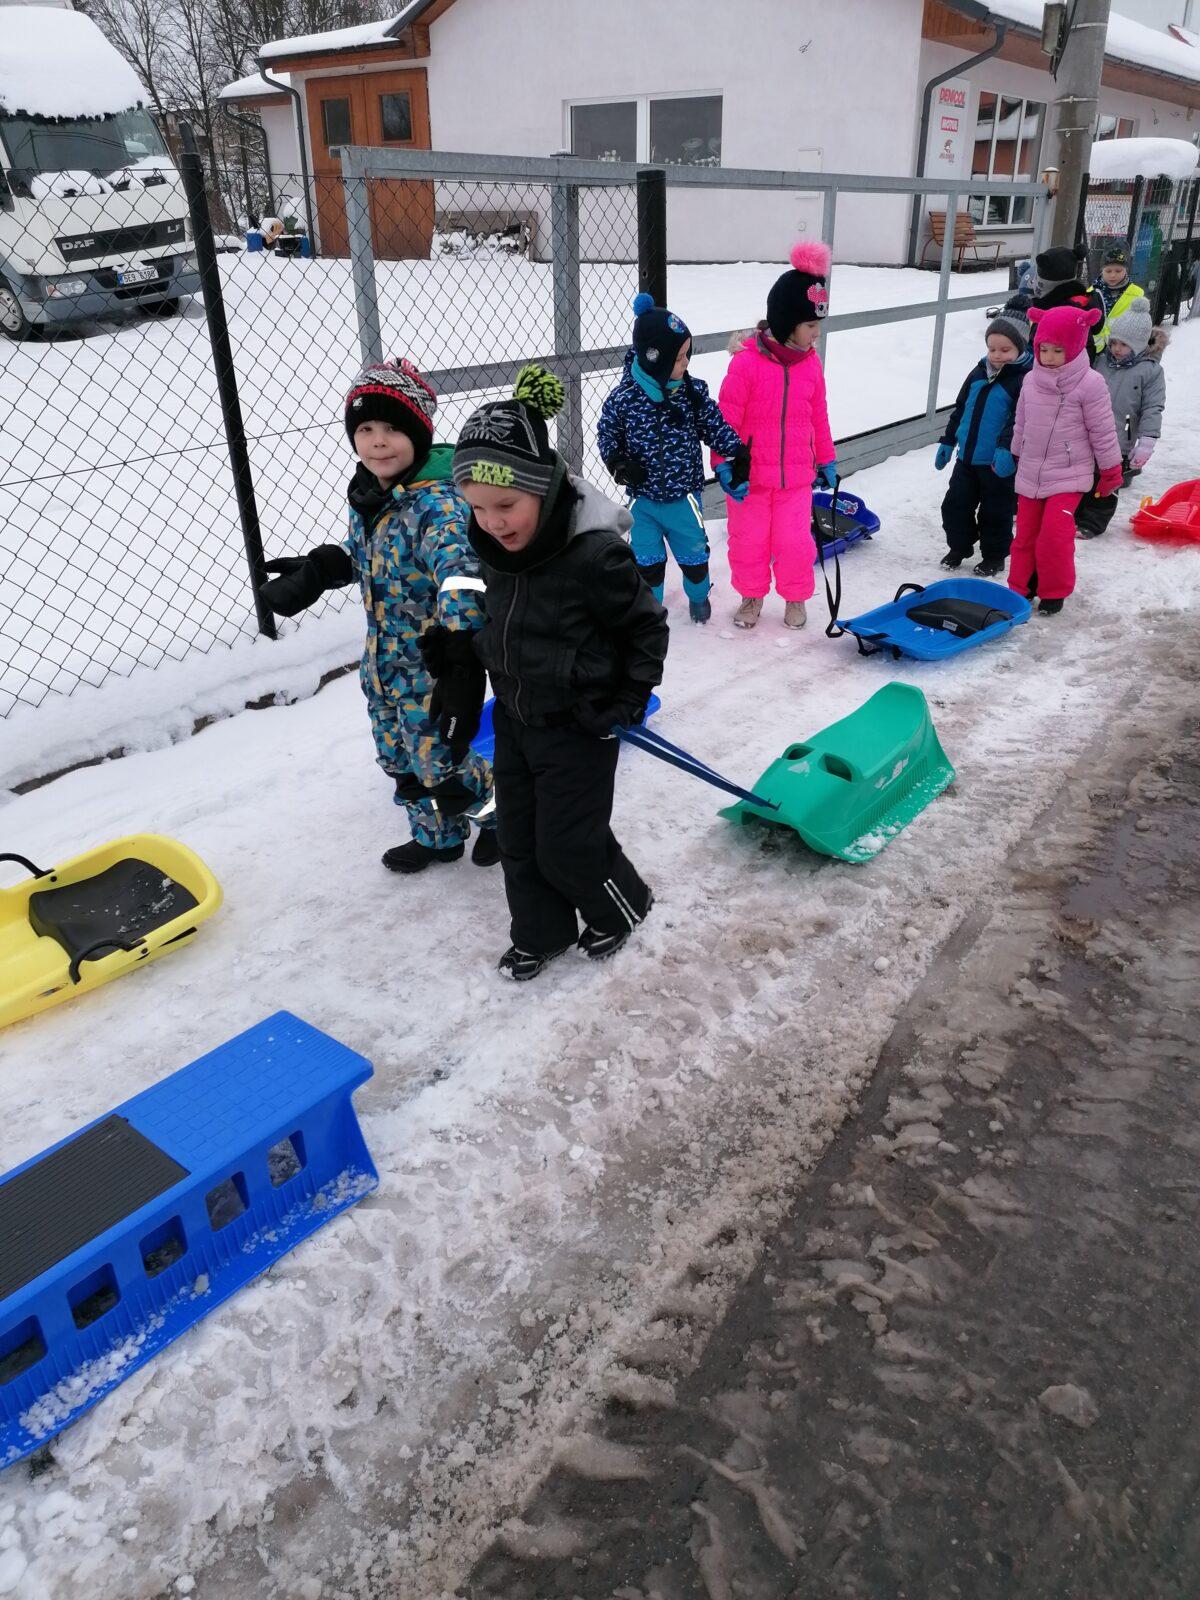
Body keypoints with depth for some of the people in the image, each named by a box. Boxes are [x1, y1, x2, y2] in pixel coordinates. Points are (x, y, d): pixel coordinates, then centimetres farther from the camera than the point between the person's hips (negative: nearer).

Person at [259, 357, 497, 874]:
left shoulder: (439, 504, -26)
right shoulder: (365, 494, 2)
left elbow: (463, 585, -38)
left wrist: (462, 673, -47)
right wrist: (315, 571, 5)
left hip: (432, 670, -8)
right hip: (383, 663, 8)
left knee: (440, 765, 4)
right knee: (402, 763, 20)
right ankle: (438, 837, 43)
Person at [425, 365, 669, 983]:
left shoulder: (596, 554, -27)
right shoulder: (496, 546, -6)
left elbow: (647, 628, -14)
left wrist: (626, 703, -12)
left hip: (578, 725, -7)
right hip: (515, 718, 7)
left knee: (567, 846, 4)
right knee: (518, 837, 16)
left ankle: (621, 908, 35)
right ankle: (540, 932, 37)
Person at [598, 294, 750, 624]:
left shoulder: (694, 392, -9)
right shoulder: (623, 399, -15)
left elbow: (715, 426, 1)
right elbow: (607, 434, -2)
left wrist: (738, 454, -10)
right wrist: (618, 463, -17)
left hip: (684, 496, 2)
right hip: (642, 498, -1)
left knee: (693, 553, 17)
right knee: (647, 559, 11)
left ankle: (699, 595, 44)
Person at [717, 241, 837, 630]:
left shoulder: (810, 362, 1)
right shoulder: (747, 362, -16)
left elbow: (818, 416, 11)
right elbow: (726, 419, -12)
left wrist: (826, 459, 16)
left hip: (796, 476, 3)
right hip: (750, 476, -3)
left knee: (794, 542, 4)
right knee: (748, 541, 9)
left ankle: (795, 598, 28)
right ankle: (752, 595, 33)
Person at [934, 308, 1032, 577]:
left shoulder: (1026, 379, -12)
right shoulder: (979, 373, 8)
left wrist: (1007, 448, -35)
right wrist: (947, 442, 16)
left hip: (1000, 463, -6)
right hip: (967, 457, 6)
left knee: (996, 513, 6)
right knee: (955, 504, 12)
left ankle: (994, 557, 22)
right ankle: (958, 547, 30)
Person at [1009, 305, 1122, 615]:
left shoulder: (1089, 384, -12)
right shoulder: (1031, 380, 3)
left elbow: (1102, 431, -6)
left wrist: (1110, 470, 0)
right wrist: (1014, 456, 23)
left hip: (1069, 476, -5)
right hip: (1030, 474, 5)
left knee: (1055, 532, -14)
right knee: (1025, 532, 9)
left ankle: (1054, 591, 3)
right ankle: (1021, 586, 24)